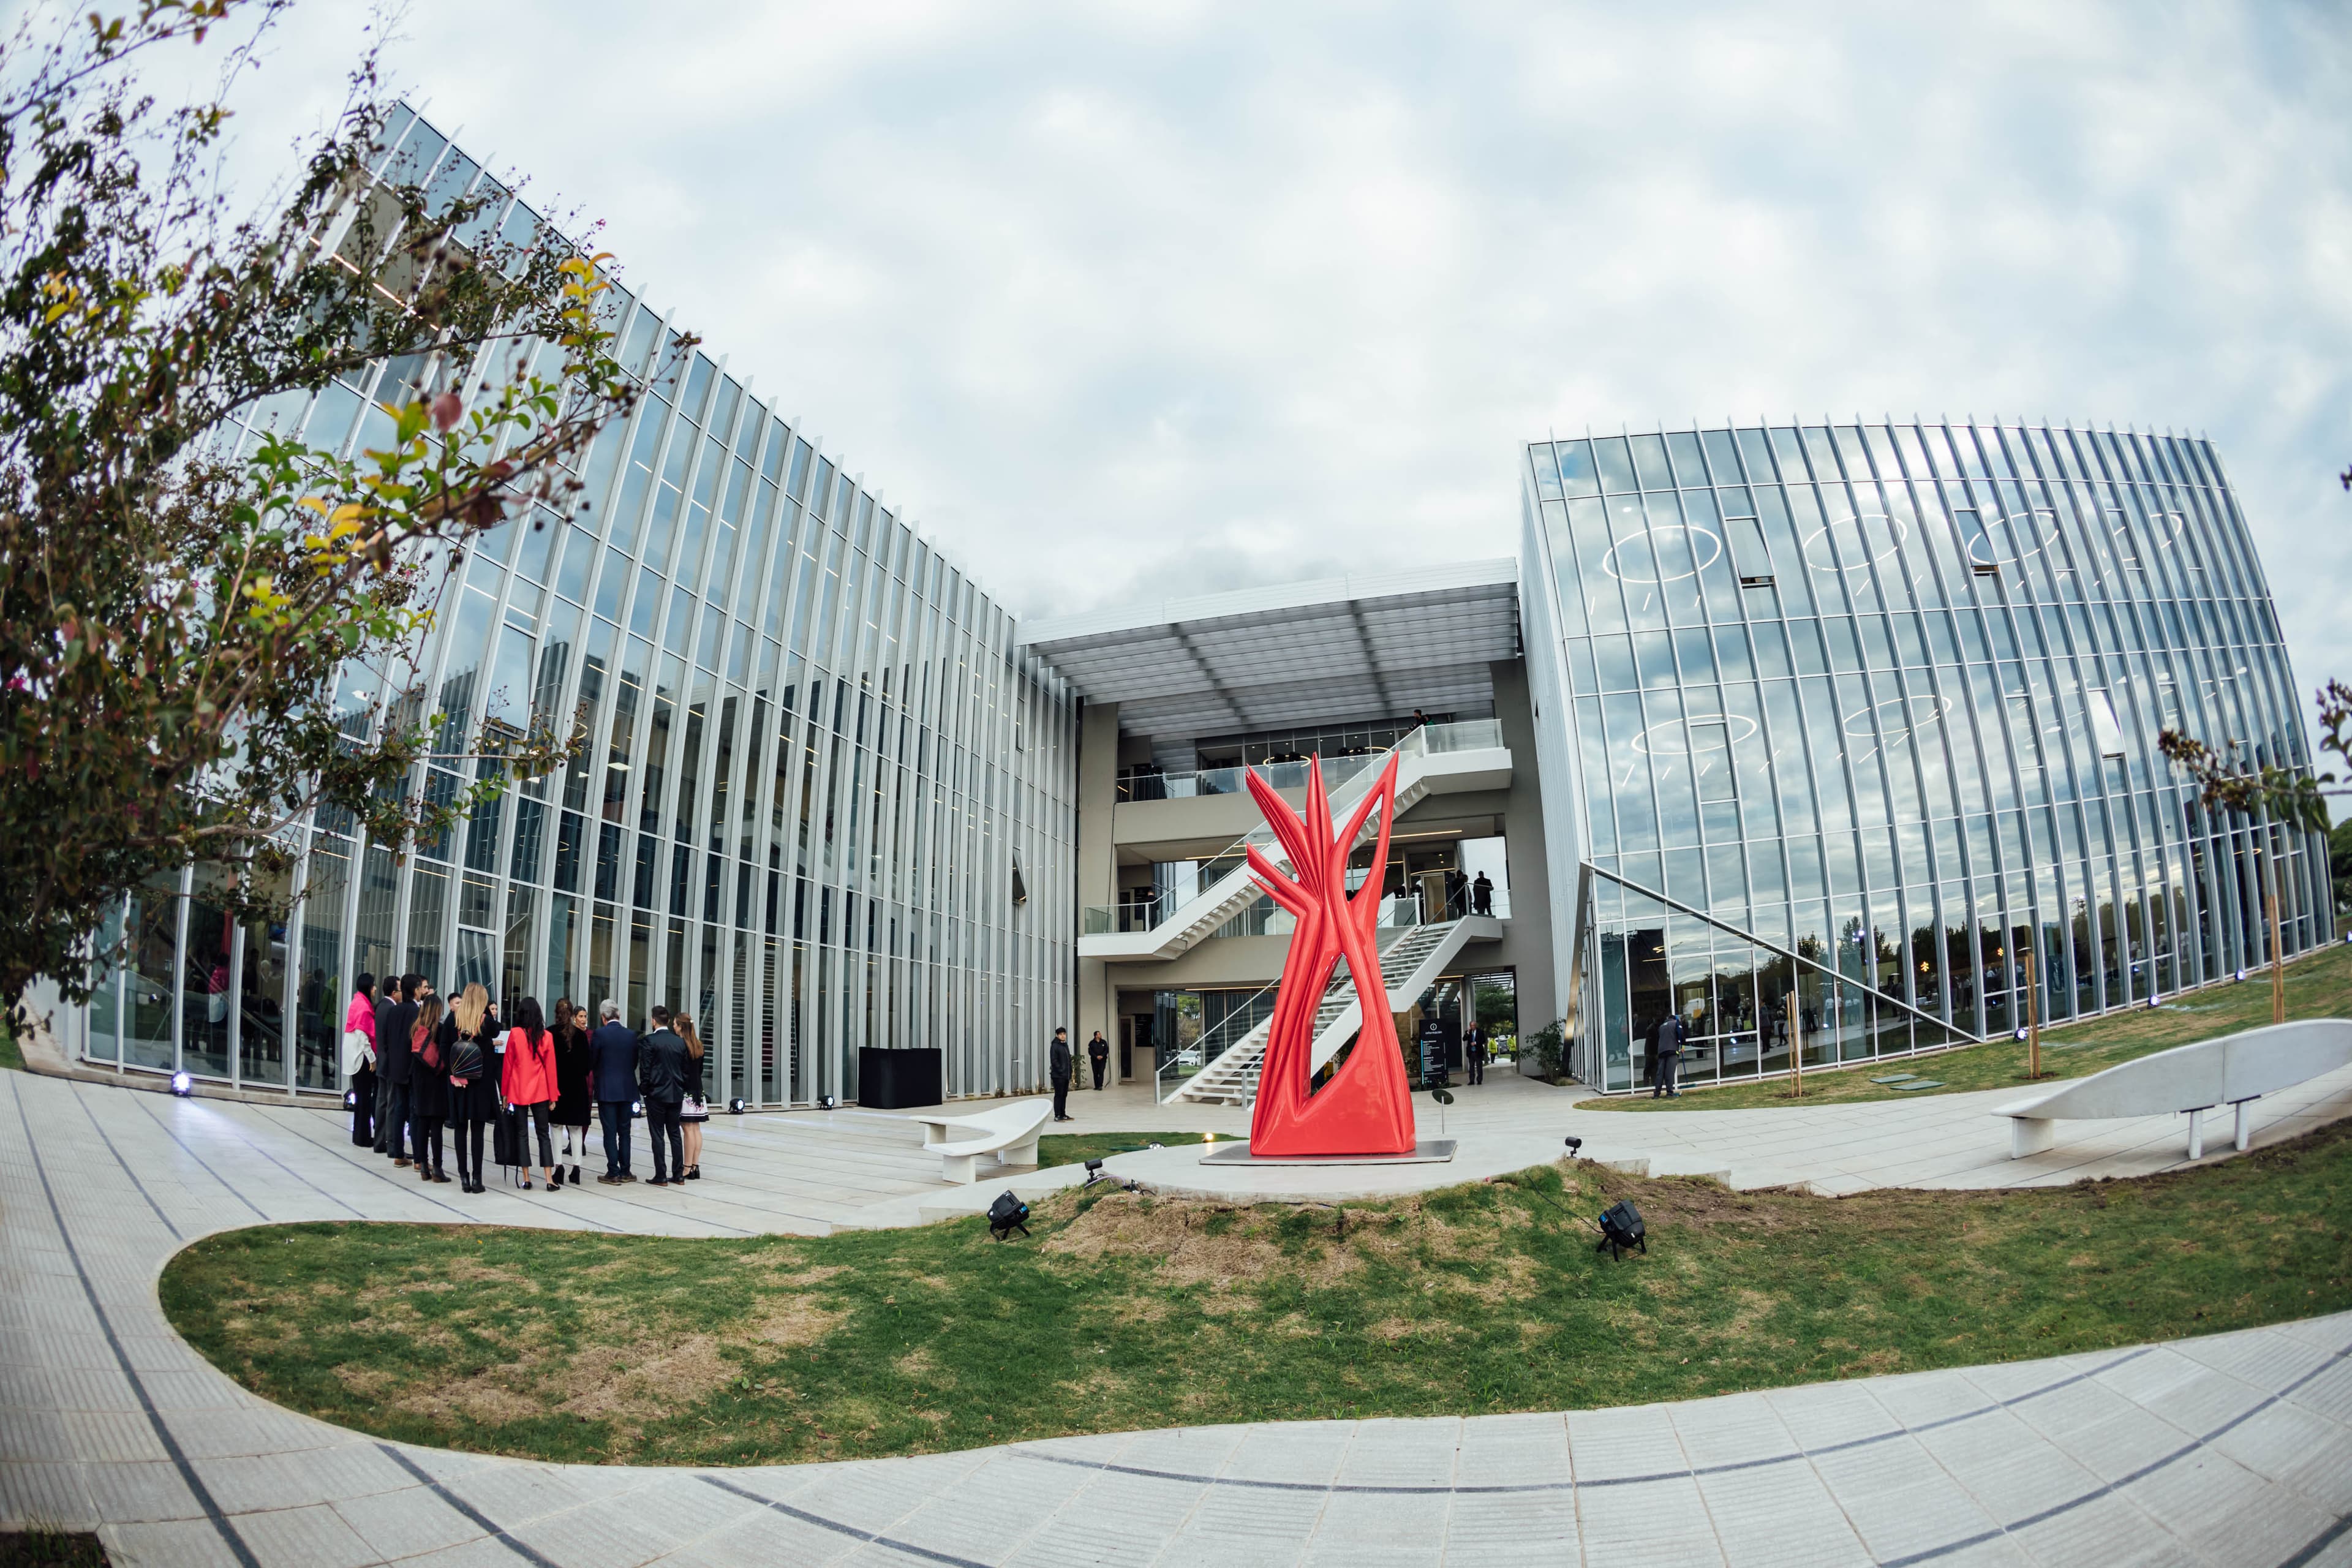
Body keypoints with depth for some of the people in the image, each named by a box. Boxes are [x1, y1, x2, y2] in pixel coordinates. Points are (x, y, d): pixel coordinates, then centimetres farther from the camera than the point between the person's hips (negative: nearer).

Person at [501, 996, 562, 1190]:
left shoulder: (515, 1034, -6)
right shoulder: (547, 1036, -1)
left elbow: (508, 1064, -1)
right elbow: (551, 1067, 2)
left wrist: (504, 1092, 8)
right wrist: (552, 1096, 8)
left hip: (518, 1092, -1)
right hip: (540, 1092, 1)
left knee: (522, 1134, 6)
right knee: (543, 1134, 6)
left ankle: (526, 1179, 4)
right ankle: (550, 1179, -1)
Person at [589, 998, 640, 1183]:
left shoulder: (600, 1034, -11)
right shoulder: (631, 1034, 1)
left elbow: (592, 1060, -2)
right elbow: (635, 1062, 7)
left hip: (607, 1090, -4)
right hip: (627, 1089, 4)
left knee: (610, 1133, 1)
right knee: (624, 1132, 11)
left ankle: (613, 1173, 2)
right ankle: (625, 1172, 13)